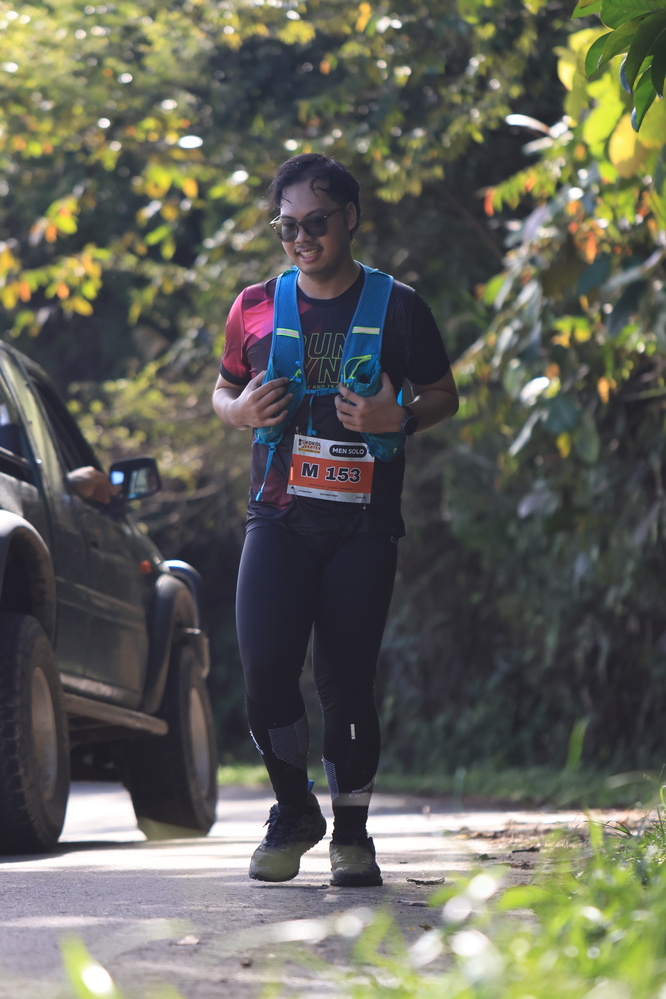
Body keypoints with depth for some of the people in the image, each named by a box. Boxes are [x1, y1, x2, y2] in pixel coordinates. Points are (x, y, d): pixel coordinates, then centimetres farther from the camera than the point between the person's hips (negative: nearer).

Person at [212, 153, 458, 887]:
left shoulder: (397, 308, 2)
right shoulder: (255, 308, 7)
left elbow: (444, 396, 9)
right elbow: (222, 392, 20)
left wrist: (399, 418, -12)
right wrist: (240, 410, -4)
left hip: (364, 522, -1)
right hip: (278, 515, 1)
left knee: (347, 681, -3)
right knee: (264, 665, -13)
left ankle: (352, 835, 12)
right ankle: (294, 810, 9)